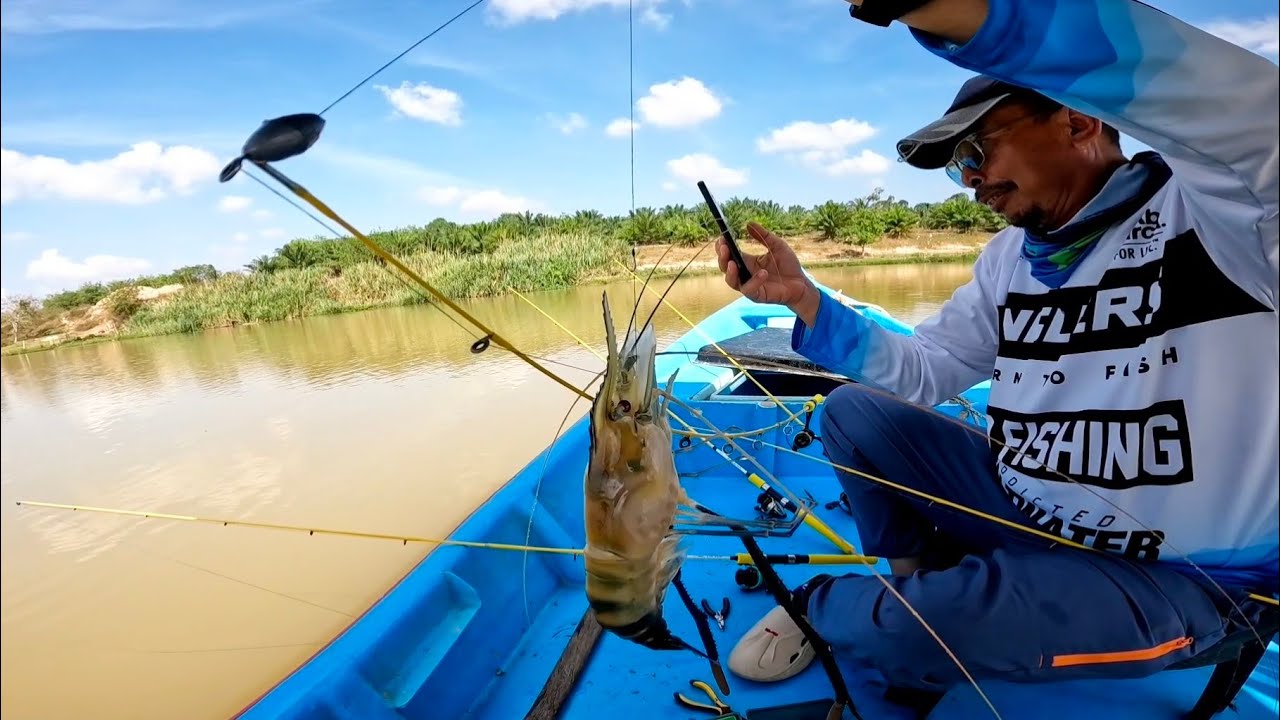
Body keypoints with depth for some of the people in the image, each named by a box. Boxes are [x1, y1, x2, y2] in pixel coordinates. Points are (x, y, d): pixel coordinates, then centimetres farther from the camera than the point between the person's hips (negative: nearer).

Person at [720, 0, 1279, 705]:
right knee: (853, 409, -3)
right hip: (1021, 514, 6)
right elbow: (918, 372, 3)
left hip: (1176, 577, -6)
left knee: (907, 630, -30)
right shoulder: (1008, 259, 4)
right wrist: (803, 299, -9)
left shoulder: (1221, 205, -16)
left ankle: (819, 602, 6)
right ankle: (921, 574, 10)